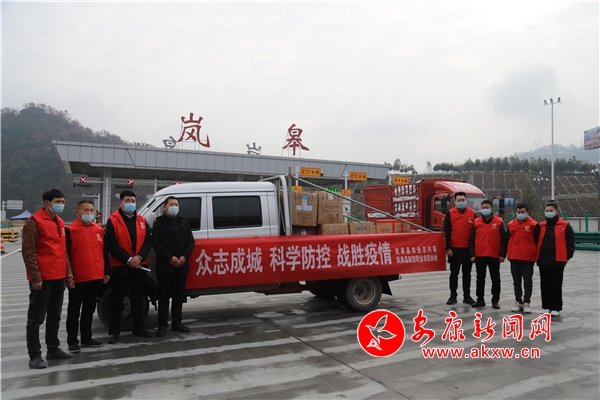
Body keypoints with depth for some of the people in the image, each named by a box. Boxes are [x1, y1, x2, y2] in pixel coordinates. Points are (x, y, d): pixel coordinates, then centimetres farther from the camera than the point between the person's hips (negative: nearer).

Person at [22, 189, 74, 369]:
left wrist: (68, 273, 15)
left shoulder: (60, 222, 14)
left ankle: (53, 349, 25)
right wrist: (35, 276, -17)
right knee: (36, 318, 1)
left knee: (54, 316, 15)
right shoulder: (34, 222, -10)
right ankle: (34, 355, 8)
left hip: (58, 278, 8)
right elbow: (28, 251, -14)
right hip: (42, 279, -8)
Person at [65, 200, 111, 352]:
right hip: (77, 279, -5)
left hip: (96, 277, 5)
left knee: (89, 310, 15)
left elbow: (104, 252, 15)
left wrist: (106, 272, 11)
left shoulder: (99, 230, 10)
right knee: (74, 311, 6)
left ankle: (87, 338, 26)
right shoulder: (70, 230, -6)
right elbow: (66, 254, -9)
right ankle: (72, 341, 16)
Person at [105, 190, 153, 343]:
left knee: (138, 300, 13)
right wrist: (128, 259, -15)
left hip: (140, 266, 4)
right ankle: (114, 331, 13)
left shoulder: (141, 220, 9)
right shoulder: (113, 221, -4)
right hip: (119, 267, -4)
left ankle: (139, 328, 24)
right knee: (116, 301, 3)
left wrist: (139, 257, -11)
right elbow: (111, 245, -11)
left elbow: (148, 241, 6)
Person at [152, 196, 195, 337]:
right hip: (164, 266, -4)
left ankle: (176, 323, 21)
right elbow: (156, 243, -10)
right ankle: (162, 325, 8)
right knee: (164, 297, 1)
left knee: (179, 296, 10)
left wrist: (184, 257, -9)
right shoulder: (159, 223, 0)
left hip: (181, 266, 4)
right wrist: (170, 258, -18)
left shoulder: (184, 223, 12)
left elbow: (191, 242, 7)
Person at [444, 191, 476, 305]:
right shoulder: (450, 213, 0)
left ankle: (467, 296, 19)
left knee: (467, 274, 10)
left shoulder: (472, 213, 4)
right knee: (454, 274, 6)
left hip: (468, 249, 1)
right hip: (454, 249, -1)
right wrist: (448, 248, -8)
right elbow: (446, 232, -2)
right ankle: (453, 296, 14)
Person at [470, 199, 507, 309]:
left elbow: (503, 239, -1)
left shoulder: (499, 222, 0)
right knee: (480, 278, 9)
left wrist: (503, 254, -6)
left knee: (495, 278, 7)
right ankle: (480, 299, 18)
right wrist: (472, 254, 2)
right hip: (479, 255, 2)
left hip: (494, 255, -2)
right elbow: (472, 239, 6)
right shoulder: (476, 222, 5)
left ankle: (495, 300, 17)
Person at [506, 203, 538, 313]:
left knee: (528, 281, 4)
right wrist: (505, 253, 10)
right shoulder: (511, 224, 7)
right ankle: (518, 302, 19)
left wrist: (537, 256, -3)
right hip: (514, 257, 4)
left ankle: (527, 302, 12)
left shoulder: (534, 224, -3)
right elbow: (507, 239, 13)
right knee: (516, 281, 10)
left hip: (528, 258, -4)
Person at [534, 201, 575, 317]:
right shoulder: (541, 226, 10)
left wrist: (568, 256, -4)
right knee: (545, 285, 9)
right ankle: (547, 306, 19)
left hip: (558, 261, -4)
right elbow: (535, 241, 13)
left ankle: (556, 308, 11)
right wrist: (537, 256, 8)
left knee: (556, 285, 2)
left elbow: (570, 243, -1)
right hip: (543, 260, 4)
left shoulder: (565, 226, -1)